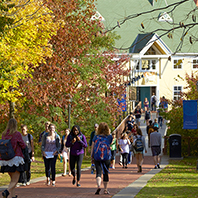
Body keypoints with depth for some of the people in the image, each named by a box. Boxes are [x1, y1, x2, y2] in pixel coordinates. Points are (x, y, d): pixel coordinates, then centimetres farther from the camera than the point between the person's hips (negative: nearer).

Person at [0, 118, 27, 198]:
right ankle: (6, 191, -28)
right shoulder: (17, 134, -10)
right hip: (16, 159, -6)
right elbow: (23, 146, -4)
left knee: (12, 179, 20)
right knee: (15, 181, -4)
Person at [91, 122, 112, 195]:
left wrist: (92, 155, 8)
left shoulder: (96, 137, -1)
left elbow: (93, 146, 0)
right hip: (106, 157, 0)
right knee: (105, 173, 12)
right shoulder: (109, 137, -2)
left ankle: (98, 186, -30)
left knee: (98, 172, -5)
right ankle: (105, 189, 18)